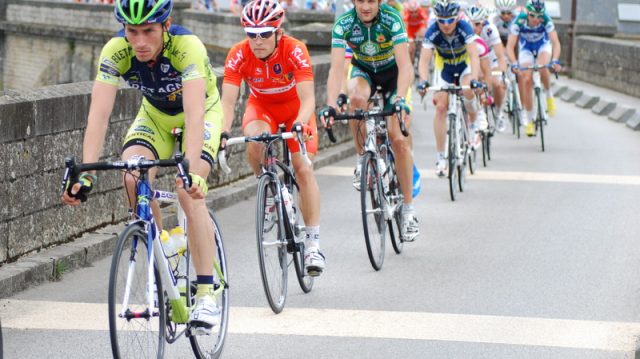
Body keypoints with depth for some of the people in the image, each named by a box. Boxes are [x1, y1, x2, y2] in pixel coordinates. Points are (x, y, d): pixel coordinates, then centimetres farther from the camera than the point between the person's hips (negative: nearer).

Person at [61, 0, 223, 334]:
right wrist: (85, 173, -45)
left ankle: (207, 294, -17)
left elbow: (194, 114, -46)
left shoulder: (187, 47, -37)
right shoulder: (115, 51, -28)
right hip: (155, 115, 3)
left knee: (188, 192, -25)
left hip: (203, 112, -3)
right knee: (134, 180, -23)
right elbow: (99, 113, -33)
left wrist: (191, 171, -59)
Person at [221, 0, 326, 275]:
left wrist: (301, 123, -56)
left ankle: (313, 244, -8)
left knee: (303, 169, -14)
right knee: (254, 142, -33)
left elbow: (307, 98, -37)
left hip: (295, 107, -1)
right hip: (261, 106, 1)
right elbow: (228, 100, -31)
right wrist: (222, 132, -48)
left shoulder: (295, 51, -31)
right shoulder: (238, 55, -26)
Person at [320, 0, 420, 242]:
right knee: (356, 97, -36)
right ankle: (362, 160, -15)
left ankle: (408, 210, 1)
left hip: (392, 72, -1)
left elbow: (405, 65, -38)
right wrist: (330, 105, -47)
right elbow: (336, 68, -33)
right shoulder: (344, 24, -26)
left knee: (399, 140, -10)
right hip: (363, 71, 1)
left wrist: (400, 100, -53)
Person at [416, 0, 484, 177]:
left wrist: (474, 79, -55)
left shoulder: (464, 28, -32)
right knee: (441, 106, -10)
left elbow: (474, 55, -40)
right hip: (443, 65, 1)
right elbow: (424, 59, -34)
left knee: (467, 90, -31)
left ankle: (477, 117, 4)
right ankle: (440, 156, -2)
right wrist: (423, 81, -52)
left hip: (464, 63, -1)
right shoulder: (432, 32, -29)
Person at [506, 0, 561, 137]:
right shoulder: (519, 21, -32)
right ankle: (529, 120, 2)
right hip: (526, 48, 1)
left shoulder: (546, 20, -32)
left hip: (543, 45, -1)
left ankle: (548, 95, -3)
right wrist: (514, 64, -48)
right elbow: (510, 46, -33)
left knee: (542, 68, -32)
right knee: (526, 80, -10)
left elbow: (555, 42, -35)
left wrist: (555, 60, -52)